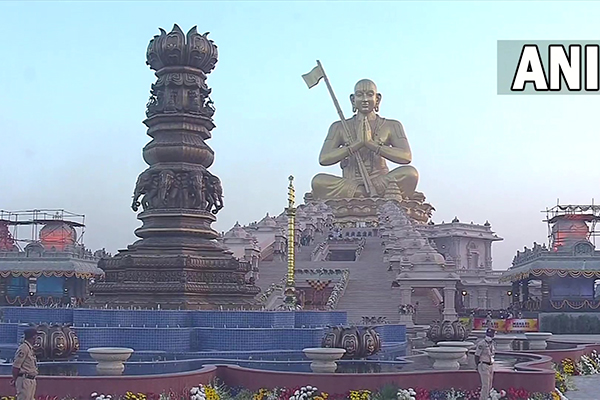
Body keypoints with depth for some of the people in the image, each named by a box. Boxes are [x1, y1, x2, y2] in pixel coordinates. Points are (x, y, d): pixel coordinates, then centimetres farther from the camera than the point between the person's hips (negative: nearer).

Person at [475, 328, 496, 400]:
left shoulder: (493, 344, 9)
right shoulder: (481, 344, -15)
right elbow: (477, 355, -13)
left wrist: (492, 364, 15)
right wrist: (478, 367, -14)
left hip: (491, 366, 8)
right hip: (484, 366, -8)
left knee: (489, 385, 11)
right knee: (485, 385, -11)